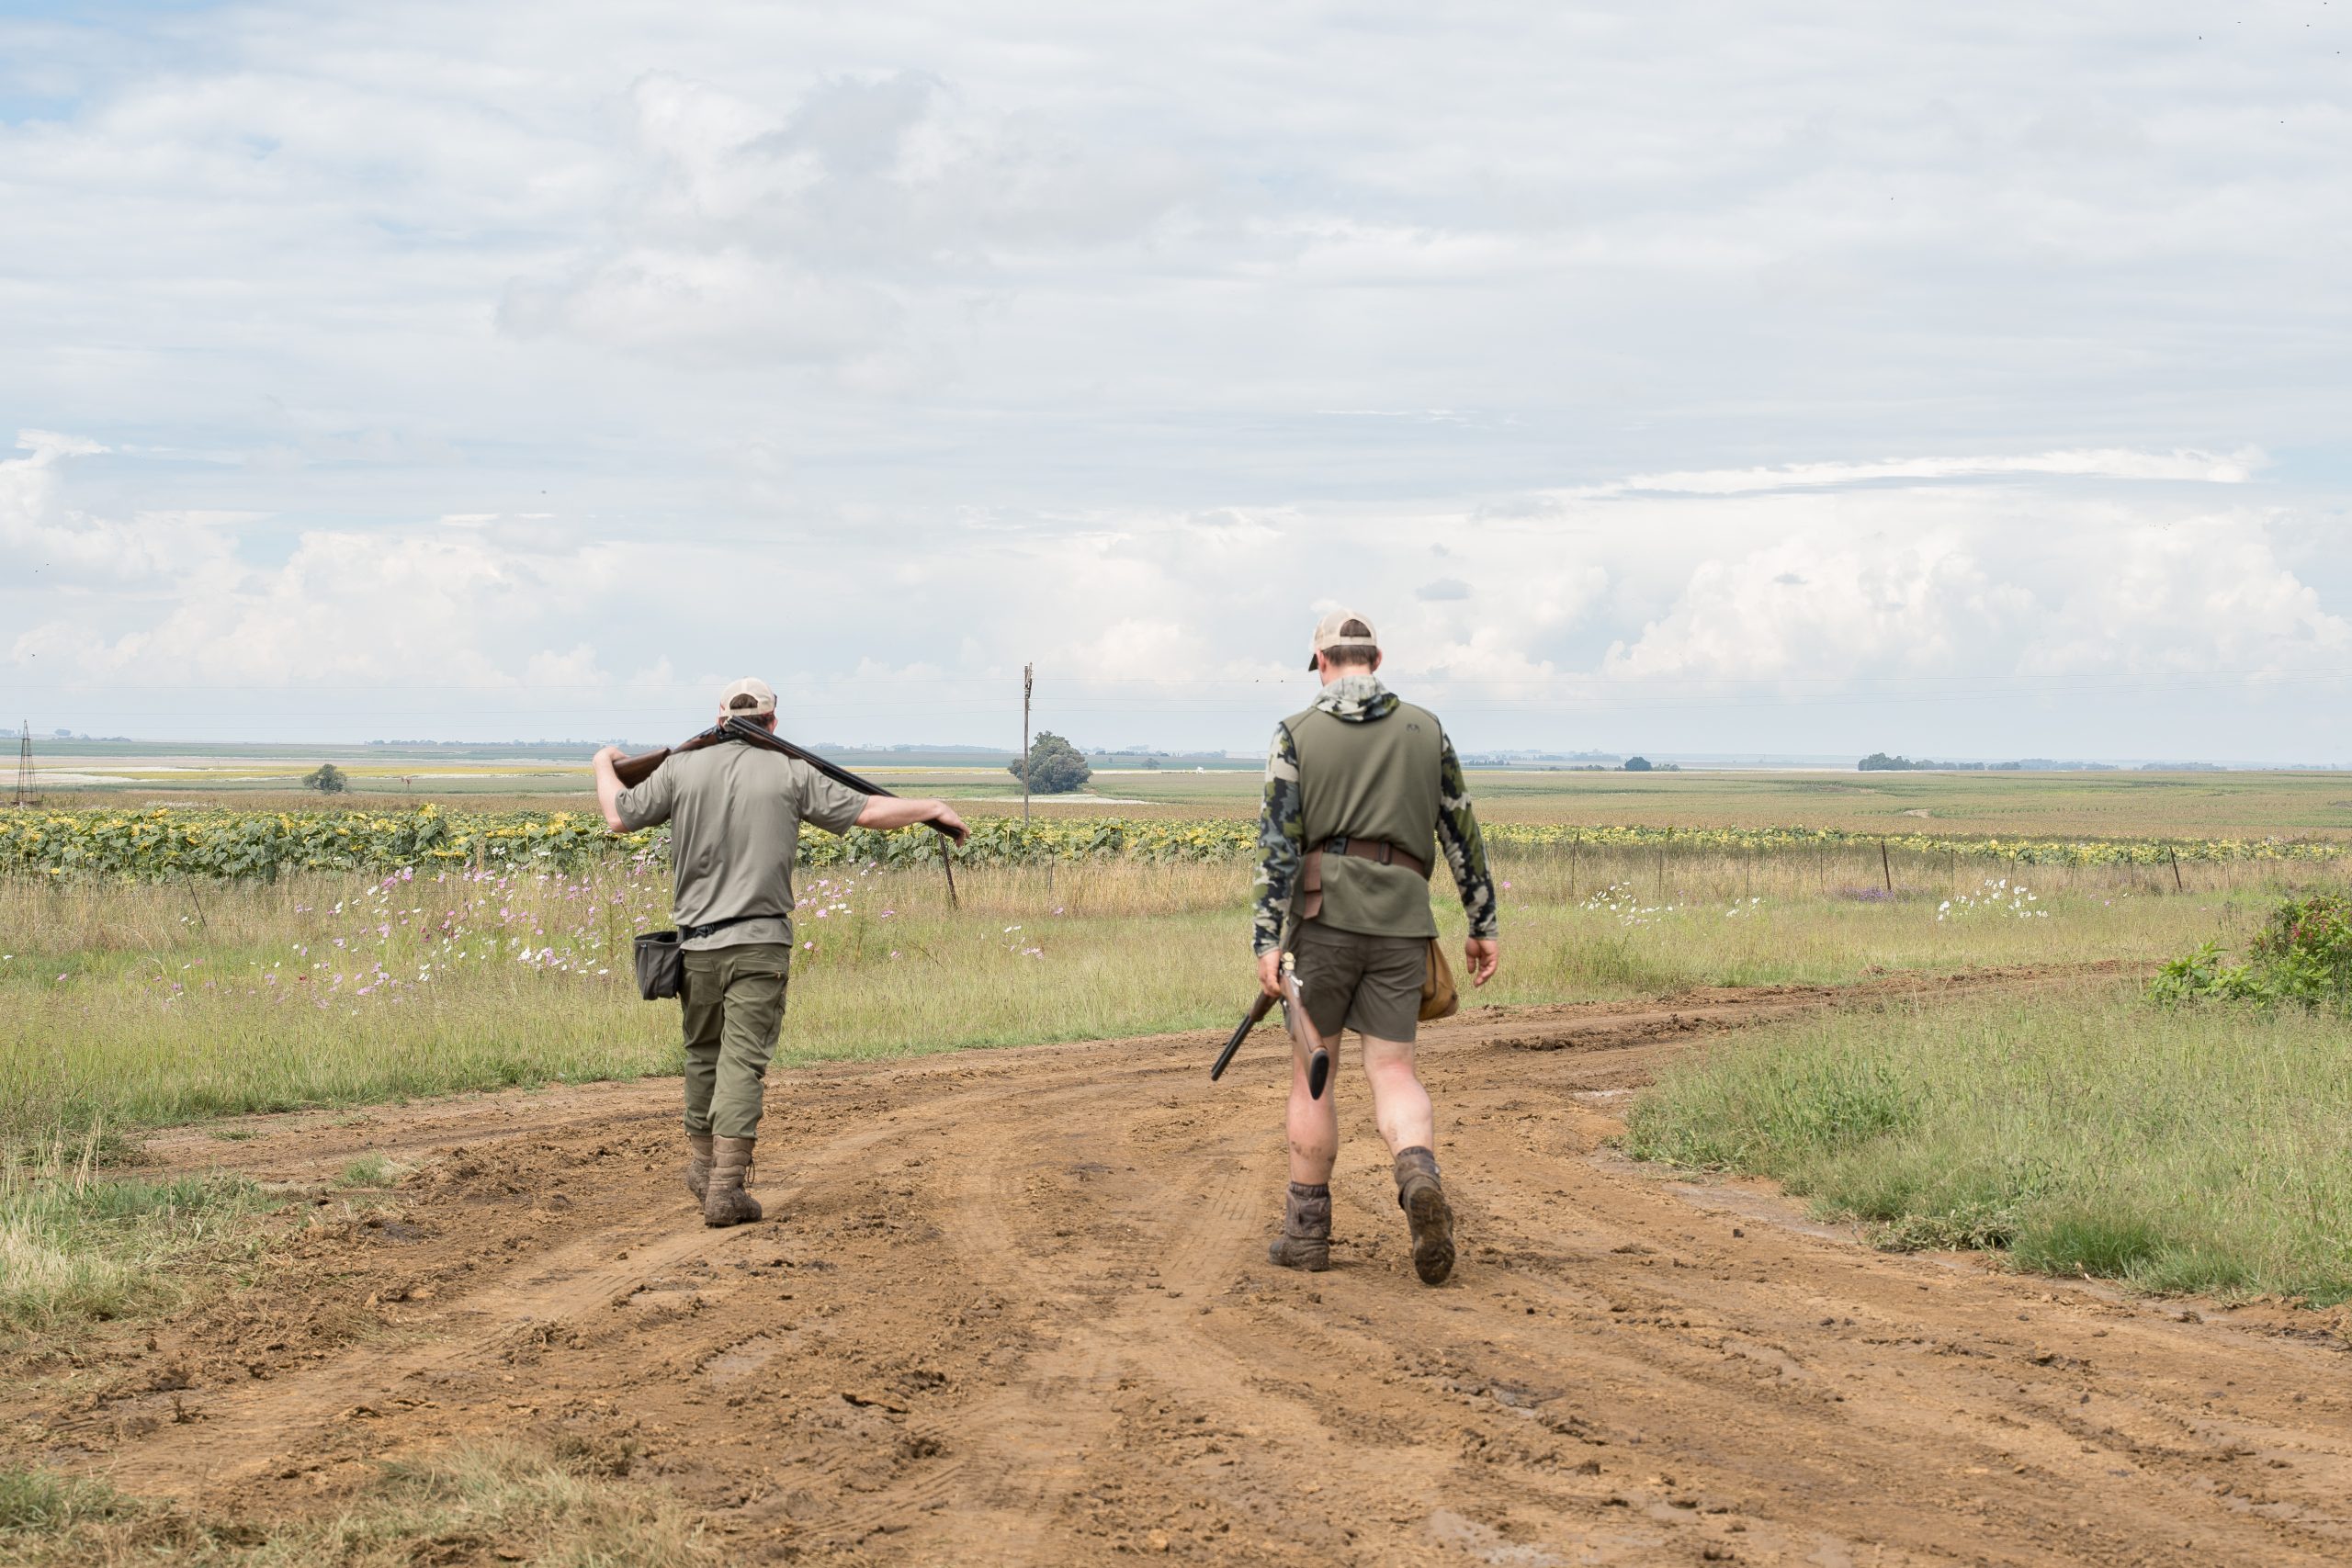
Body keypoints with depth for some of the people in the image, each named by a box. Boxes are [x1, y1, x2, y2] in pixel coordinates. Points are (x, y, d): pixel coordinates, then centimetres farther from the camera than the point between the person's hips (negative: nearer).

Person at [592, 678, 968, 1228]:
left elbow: (619, 817, 11)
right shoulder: (790, 774, -1)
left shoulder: (682, 769, 3)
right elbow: (867, 811, -1)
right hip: (759, 943, -3)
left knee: (703, 1053, 19)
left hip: (698, 942, 3)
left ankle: (701, 1165, 34)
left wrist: (605, 766, 31)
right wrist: (933, 809, 15)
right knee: (743, 1063, -5)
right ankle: (725, 1189, -10)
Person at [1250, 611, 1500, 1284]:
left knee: (1311, 1070, 11)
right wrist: (1483, 925, 15)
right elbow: (1462, 832, 9)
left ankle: (1308, 1229, 14)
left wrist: (1267, 942, -9)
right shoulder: (1425, 729, 10)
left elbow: (1278, 842, -6)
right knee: (1392, 1074, 3)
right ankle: (1420, 1178, -28)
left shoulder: (1297, 734, 2)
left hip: (1325, 912, -2)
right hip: (1402, 921, 2)